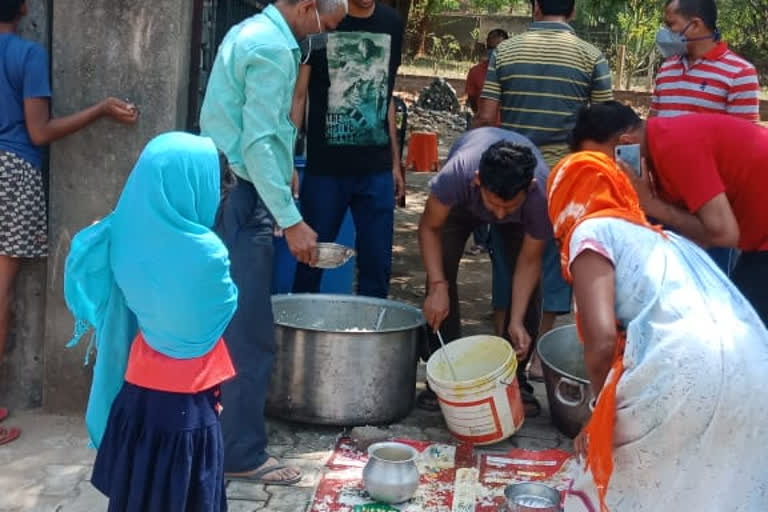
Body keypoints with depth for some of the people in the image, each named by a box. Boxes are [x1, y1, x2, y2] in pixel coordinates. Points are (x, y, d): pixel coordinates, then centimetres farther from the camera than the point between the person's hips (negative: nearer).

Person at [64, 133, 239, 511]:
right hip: (187, 398, -6)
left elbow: (81, 263, 11)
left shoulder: (127, 236, -8)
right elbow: (225, 306, -5)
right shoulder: (204, 252, -25)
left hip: (137, 387, 6)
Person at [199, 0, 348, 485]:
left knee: (227, 322, 18)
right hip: (242, 198, -10)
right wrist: (292, 220, -21)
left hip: (223, 190, 10)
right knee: (250, 333, -4)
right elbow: (258, 144, -22)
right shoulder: (274, 49, -16)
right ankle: (243, 454, 3)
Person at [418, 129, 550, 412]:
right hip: (462, 202, 0)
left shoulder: (543, 194, -41)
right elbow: (429, 228, -27)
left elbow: (529, 261, -26)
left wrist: (517, 321, -31)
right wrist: (437, 286, -37)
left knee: (529, 286, -12)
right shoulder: (456, 174, -46)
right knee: (442, 270, -15)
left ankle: (515, 377, 3)